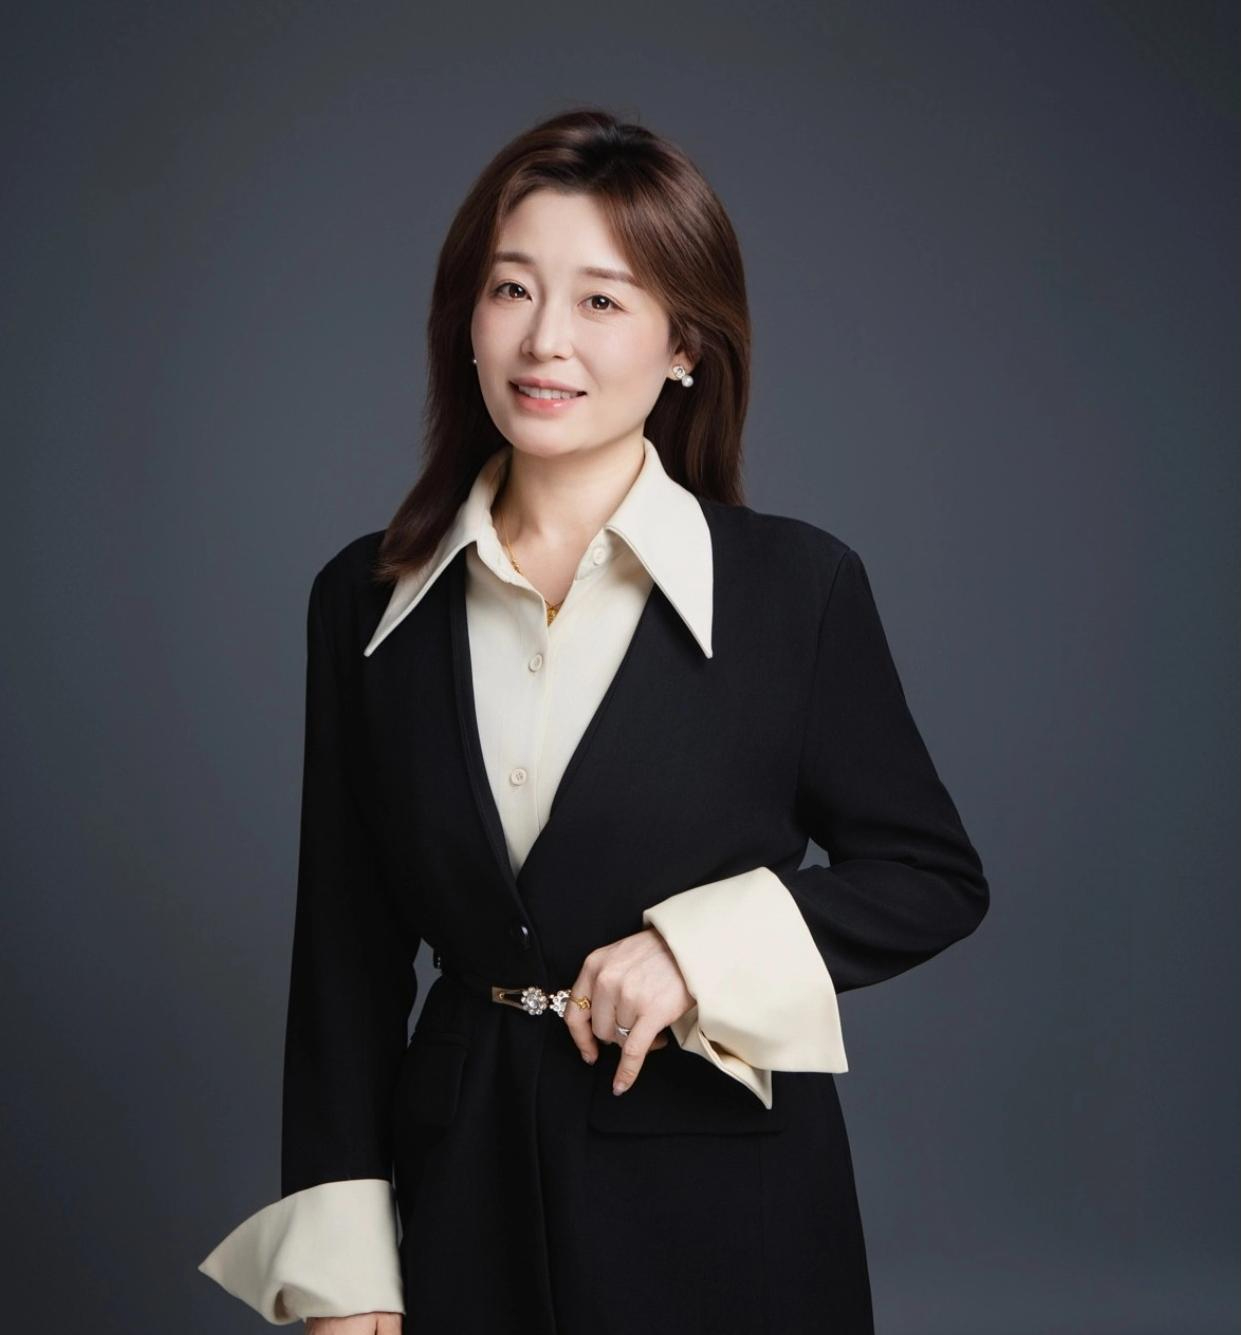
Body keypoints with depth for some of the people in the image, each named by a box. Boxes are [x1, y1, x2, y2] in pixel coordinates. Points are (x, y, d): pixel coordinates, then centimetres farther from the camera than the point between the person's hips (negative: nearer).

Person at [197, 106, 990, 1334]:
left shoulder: (797, 585, -8)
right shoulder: (365, 599, 0)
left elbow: (932, 878, 0)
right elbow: (345, 956, 3)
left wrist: (703, 948, -15)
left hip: (724, 1218, -2)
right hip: (462, 1197, 2)